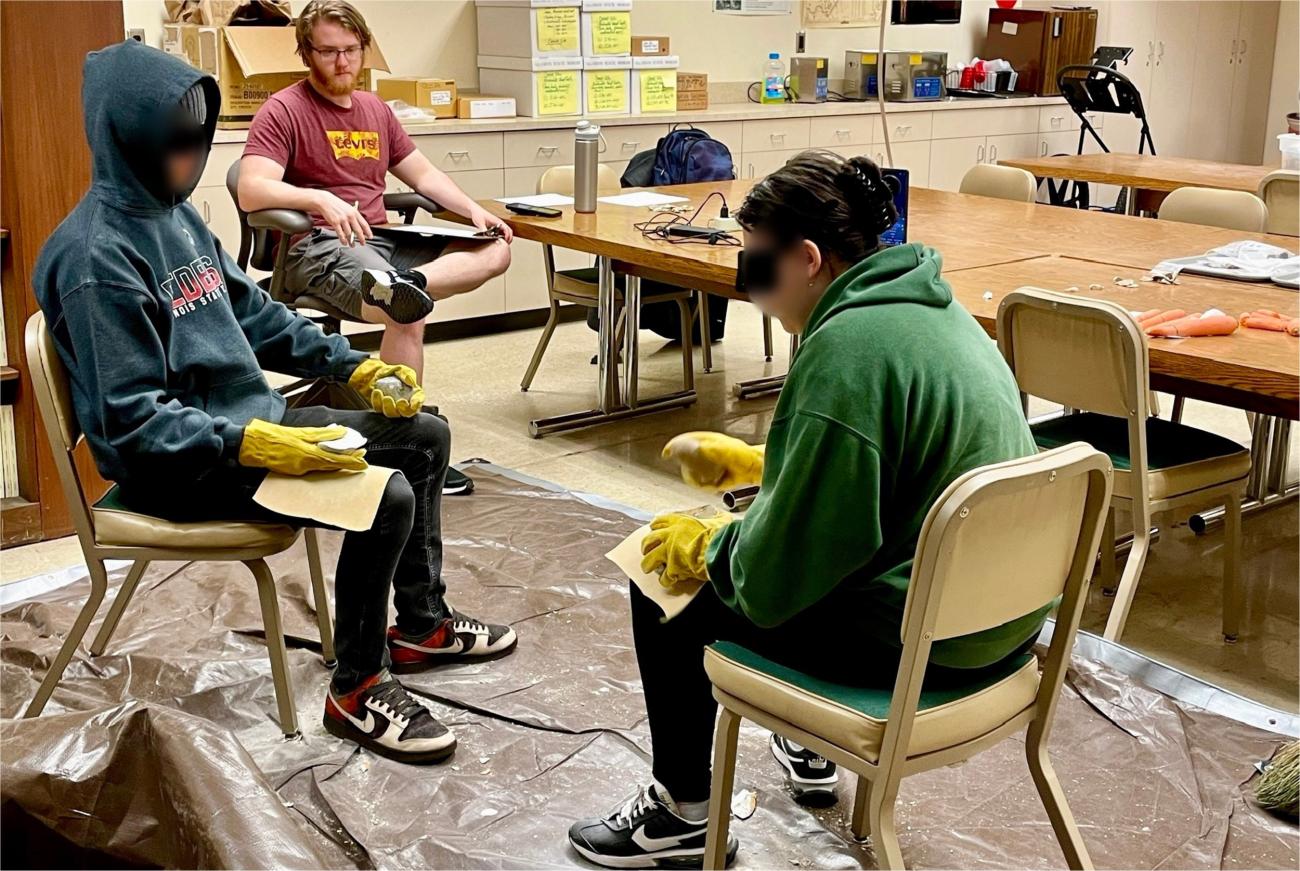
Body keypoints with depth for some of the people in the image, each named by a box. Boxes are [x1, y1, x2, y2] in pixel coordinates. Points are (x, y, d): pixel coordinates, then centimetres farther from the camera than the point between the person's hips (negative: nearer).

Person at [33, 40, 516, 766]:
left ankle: (420, 624, 25)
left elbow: (253, 314, 15)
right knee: (386, 496, -24)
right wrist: (257, 446, -33)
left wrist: (355, 366, 5)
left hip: (248, 419, 10)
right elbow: (134, 420, -25)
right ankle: (357, 689, -4)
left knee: (426, 435, 12)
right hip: (179, 463, -10)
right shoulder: (98, 257, -22)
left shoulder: (176, 216, 5)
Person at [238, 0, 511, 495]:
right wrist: (321, 199, -32)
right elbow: (251, 190, -16)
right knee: (408, 316, -34)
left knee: (496, 251, -10)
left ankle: (406, 283, -38)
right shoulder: (284, 111, -2)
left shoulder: (376, 111, 22)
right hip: (317, 248, -8)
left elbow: (423, 174, 25)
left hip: (380, 240, 8)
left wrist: (474, 210, 7)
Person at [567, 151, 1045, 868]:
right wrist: (753, 460, 24)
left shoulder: (848, 346, -24)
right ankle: (812, 745, 43)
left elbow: (777, 572, -22)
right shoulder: (929, 303, 7)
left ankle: (682, 814, 20)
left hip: (924, 637, -10)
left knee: (664, 582, 4)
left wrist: (705, 545, -3)